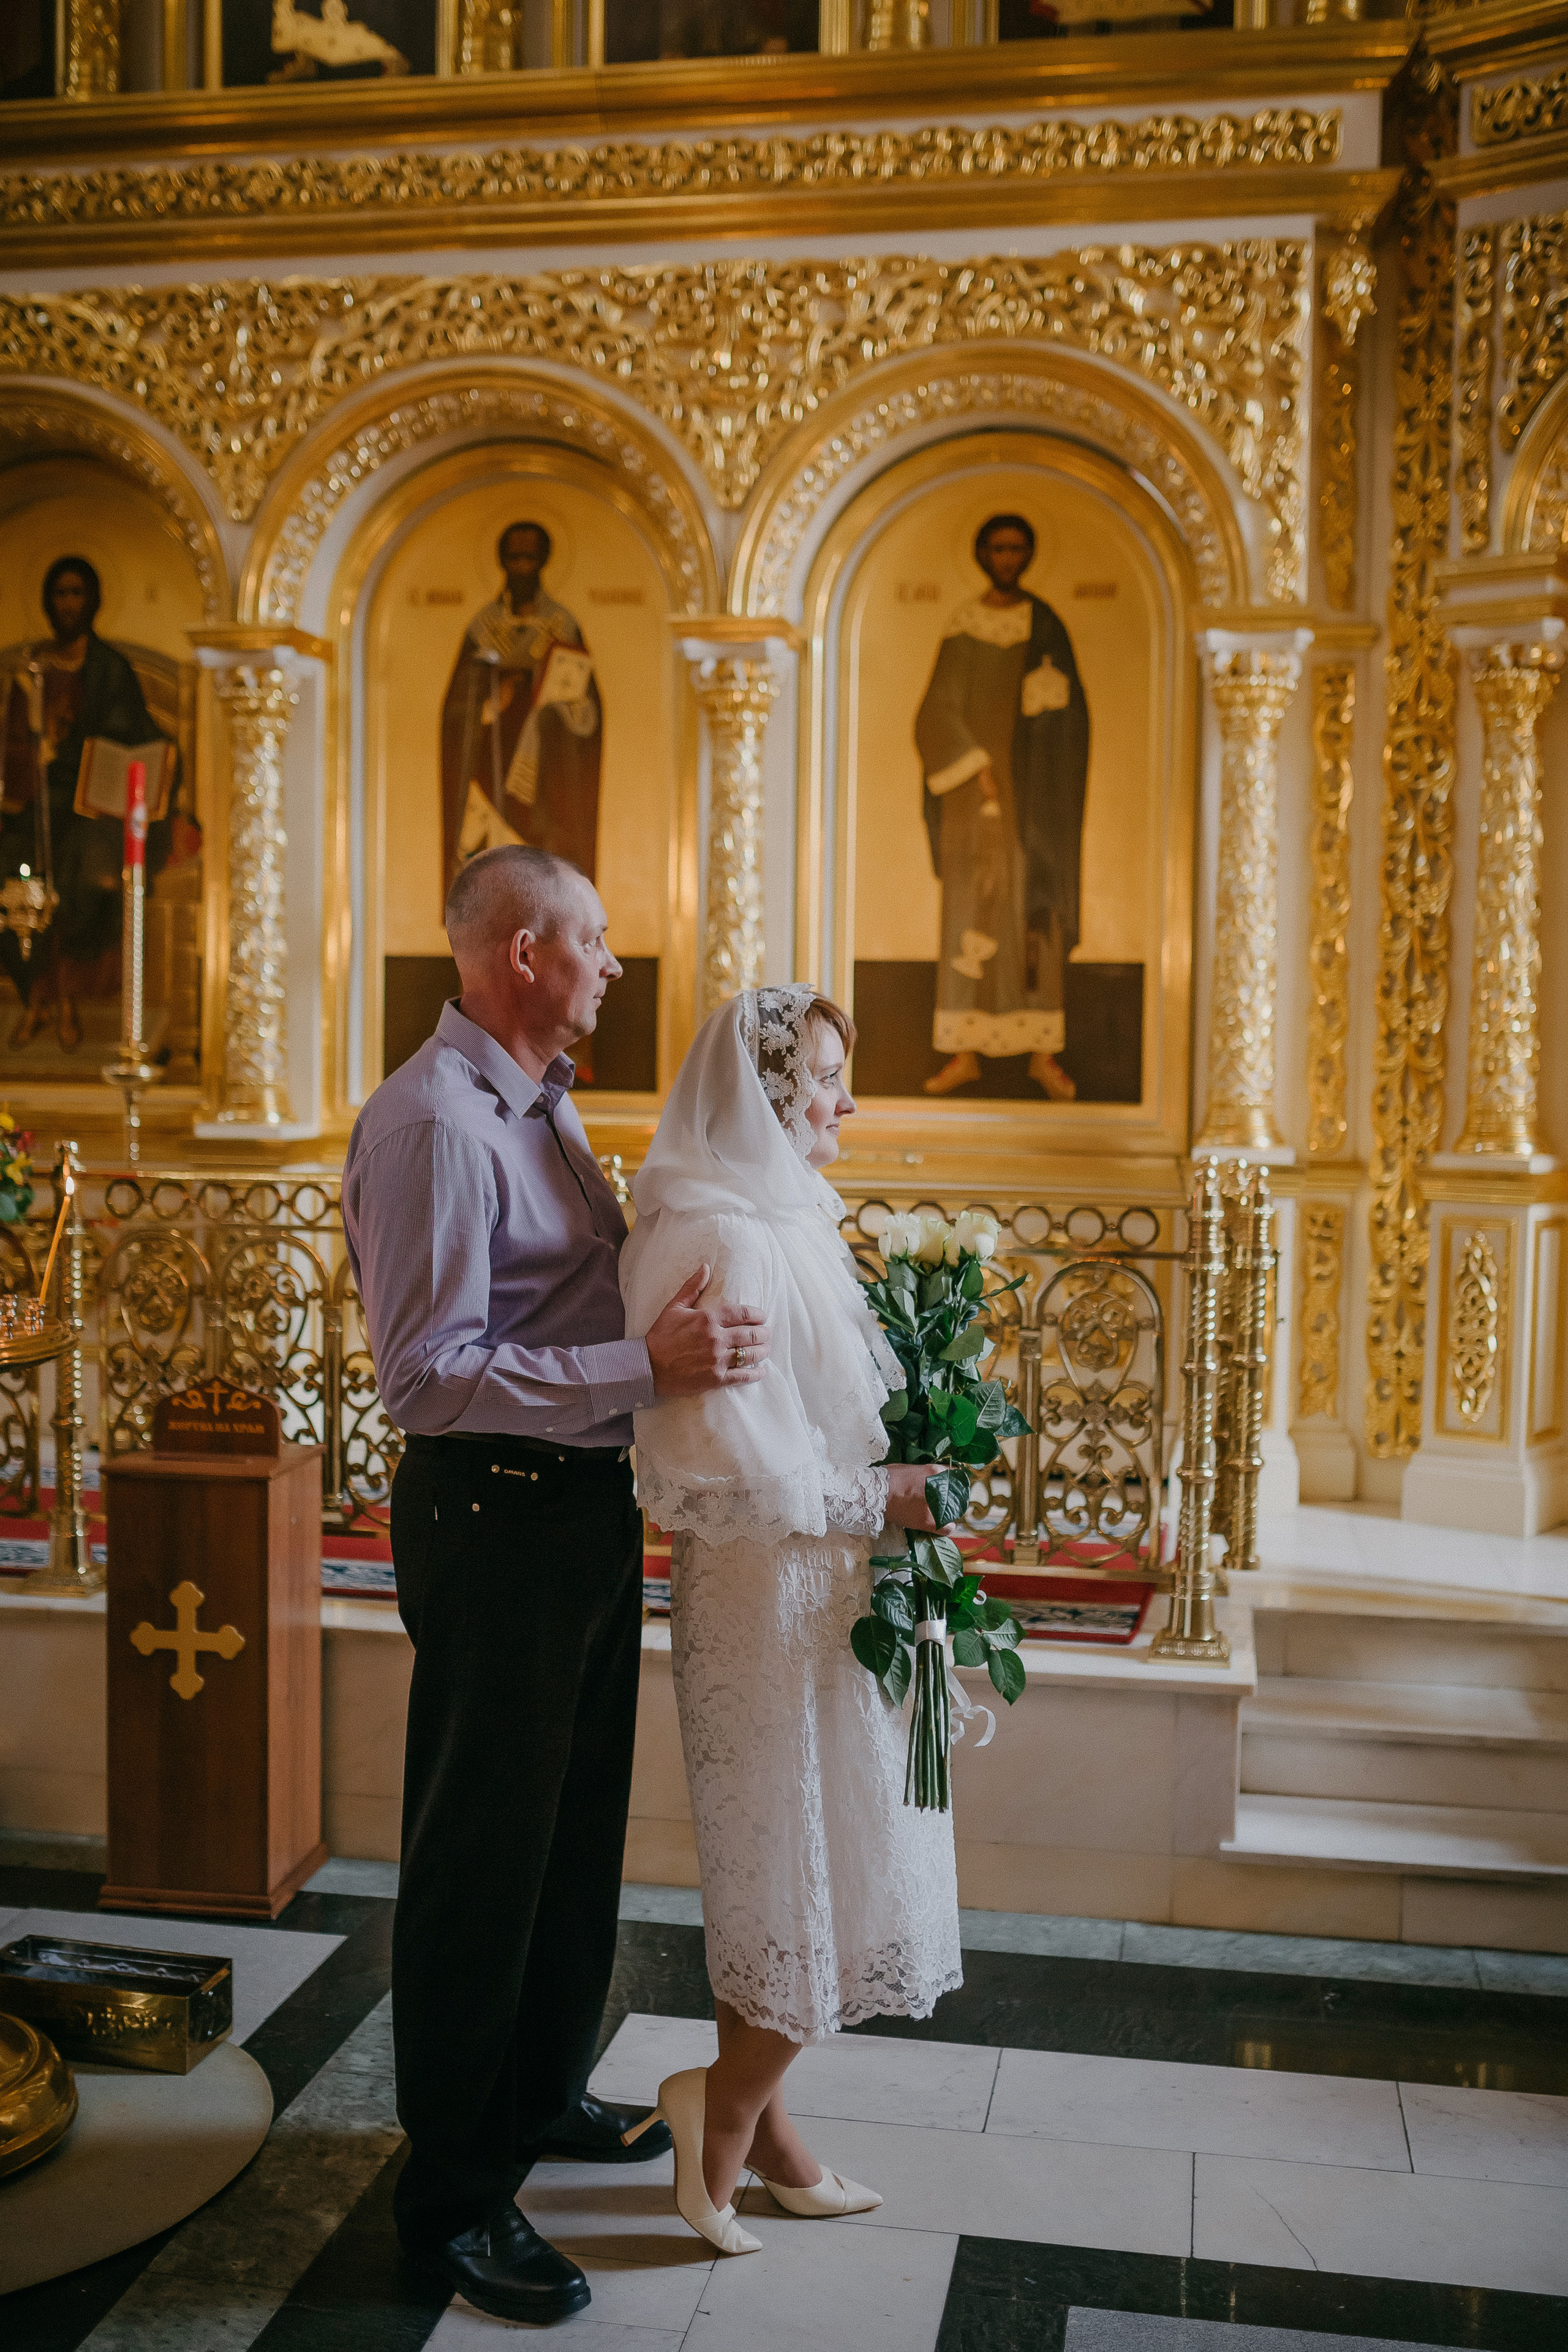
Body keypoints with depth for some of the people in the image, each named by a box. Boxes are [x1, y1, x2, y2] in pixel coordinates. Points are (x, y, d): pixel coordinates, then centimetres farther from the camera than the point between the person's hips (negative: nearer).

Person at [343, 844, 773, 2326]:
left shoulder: (545, 1104, 12)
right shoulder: (433, 1123, -20)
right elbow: (427, 1374, -26)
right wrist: (647, 1363, -29)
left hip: (589, 1505, 10)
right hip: (492, 1519, -10)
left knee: (577, 1827, 22)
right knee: (481, 1853, 3)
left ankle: (540, 2093, 42)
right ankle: (453, 2195, 20)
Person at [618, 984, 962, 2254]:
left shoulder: (785, 1221, 10)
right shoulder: (723, 1238, -20)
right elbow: (725, 1465, -24)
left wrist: (901, 1475, 5)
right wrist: (879, 1498, -16)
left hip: (817, 1588, 10)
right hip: (777, 1598, -10)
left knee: (786, 1863, 18)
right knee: (817, 1869, 2)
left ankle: (756, 2114, 31)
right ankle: (726, 2099, 22)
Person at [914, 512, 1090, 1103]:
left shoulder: (1047, 625, 7)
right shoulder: (962, 627, 6)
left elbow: (1070, 712, 4)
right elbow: (936, 715, -1)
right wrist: (979, 768, -14)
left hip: (1033, 785, 0)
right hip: (974, 779, 0)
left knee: (1040, 914, -3)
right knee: (970, 913, -3)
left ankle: (1044, 1053, 4)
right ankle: (965, 1054, 1)